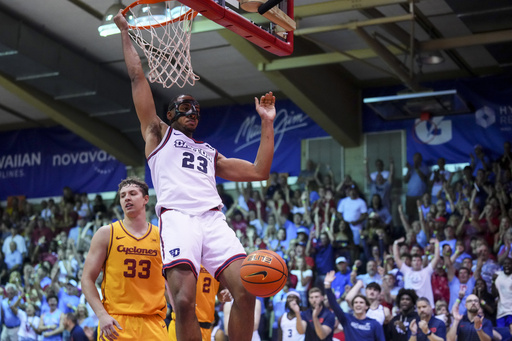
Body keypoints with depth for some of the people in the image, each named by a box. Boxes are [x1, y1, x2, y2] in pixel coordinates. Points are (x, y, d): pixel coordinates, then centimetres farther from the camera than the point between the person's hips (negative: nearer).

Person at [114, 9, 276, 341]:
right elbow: (138, 78, 21)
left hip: (213, 219, 4)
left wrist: (267, 123, 25)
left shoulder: (211, 154, 34)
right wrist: (125, 33, 22)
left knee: (246, 291, -17)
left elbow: (259, 172, 26)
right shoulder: (159, 133, 24)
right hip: (177, 217, -4)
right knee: (184, 301, -23)